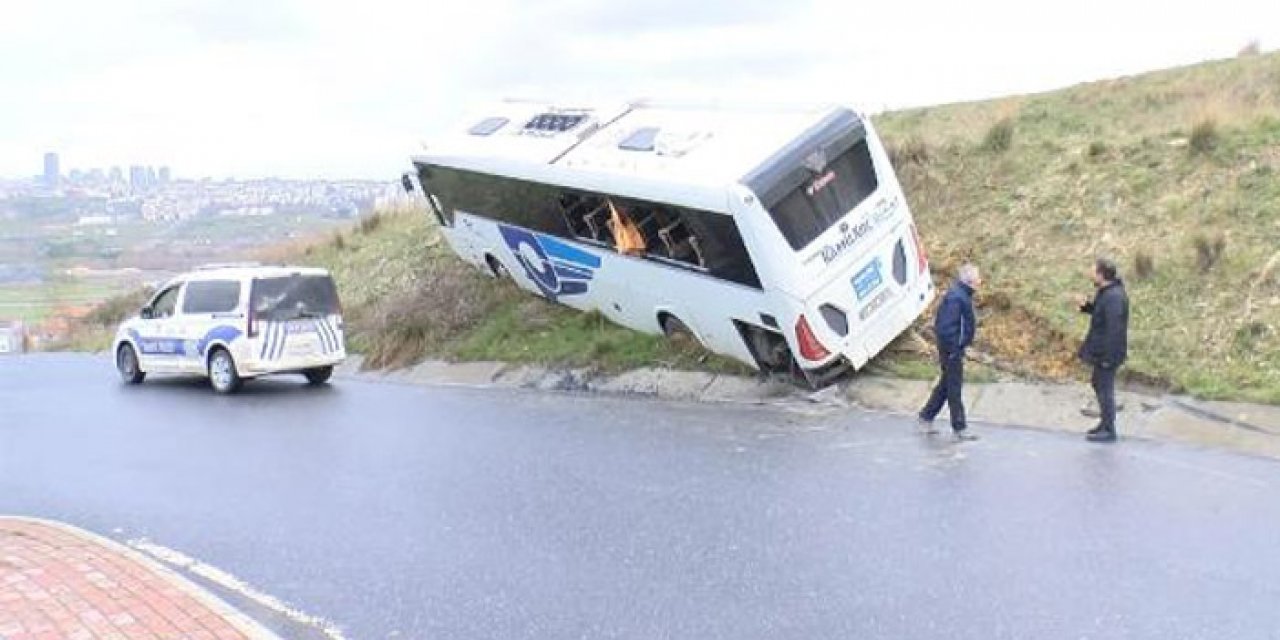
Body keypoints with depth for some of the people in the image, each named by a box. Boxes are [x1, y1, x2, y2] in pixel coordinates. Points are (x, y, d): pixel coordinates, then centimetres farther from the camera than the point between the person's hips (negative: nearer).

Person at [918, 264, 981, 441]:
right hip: (952, 349, -10)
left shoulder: (962, 295, 10)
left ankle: (926, 417, 28)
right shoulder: (956, 297, -23)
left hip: (955, 348, 10)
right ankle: (959, 429, 8)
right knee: (954, 387, -1)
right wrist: (953, 350, -23)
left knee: (946, 384, 19)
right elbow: (946, 327, -27)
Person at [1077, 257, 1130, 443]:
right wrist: (1087, 306, 4)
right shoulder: (1106, 292, 8)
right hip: (1101, 350, 11)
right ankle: (1105, 423, 33)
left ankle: (1109, 430, 7)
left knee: (1105, 388, -1)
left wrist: (1108, 357, -25)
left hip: (1108, 352, -11)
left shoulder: (1113, 297, -25)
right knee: (1099, 385, 21)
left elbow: (1114, 328, -27)